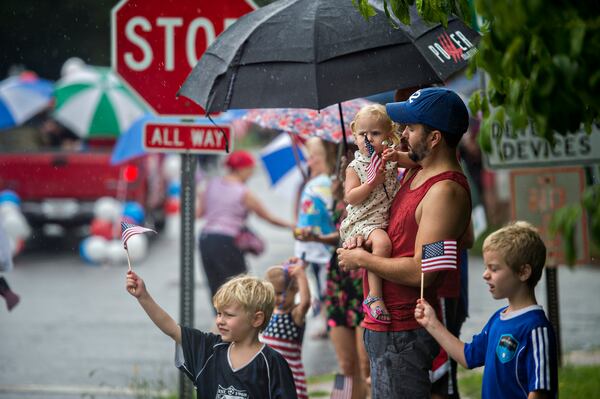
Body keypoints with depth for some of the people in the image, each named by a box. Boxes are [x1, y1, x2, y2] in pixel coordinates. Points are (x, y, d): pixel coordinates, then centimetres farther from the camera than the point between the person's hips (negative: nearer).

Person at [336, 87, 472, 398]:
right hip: (382, 324, 10)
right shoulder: (415, 173, 12)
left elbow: (422, 271, -25)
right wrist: (362, 240, 2)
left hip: (403, 334, -10)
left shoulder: (445, 192, -20)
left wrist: (362, 259, -13)